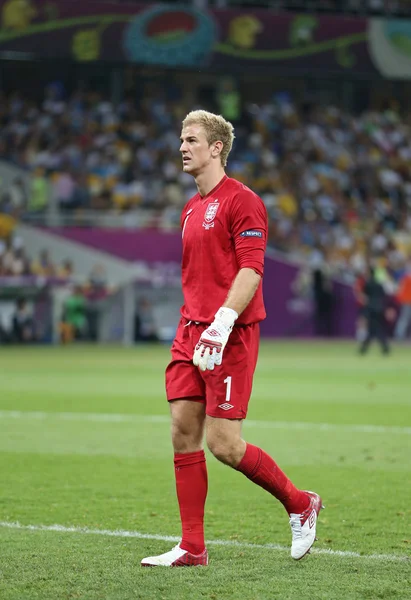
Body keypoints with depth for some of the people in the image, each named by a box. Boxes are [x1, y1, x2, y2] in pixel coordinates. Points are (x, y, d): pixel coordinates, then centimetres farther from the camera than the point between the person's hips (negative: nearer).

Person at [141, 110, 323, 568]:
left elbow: (251, 270, -17)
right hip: (191, 333, 8)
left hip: (230, 336, -8)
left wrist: (221, 324, -26)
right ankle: (192, 548, 5)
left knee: (223, 444, -9)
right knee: (183, 434, 1)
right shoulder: (191, 209, 18)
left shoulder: (241, 201, -9)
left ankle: (299, 504, 12)